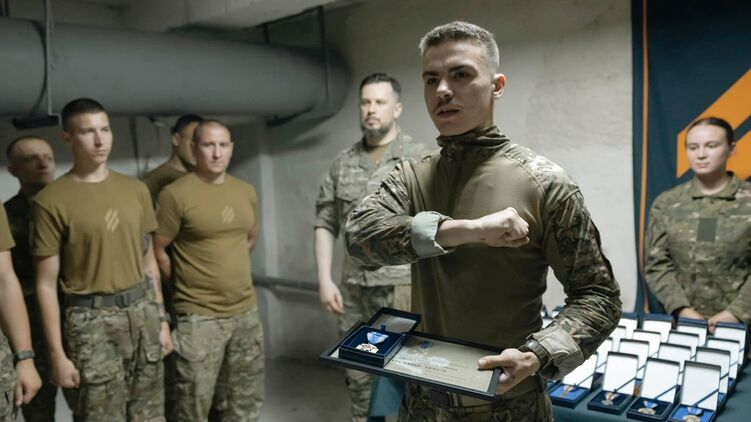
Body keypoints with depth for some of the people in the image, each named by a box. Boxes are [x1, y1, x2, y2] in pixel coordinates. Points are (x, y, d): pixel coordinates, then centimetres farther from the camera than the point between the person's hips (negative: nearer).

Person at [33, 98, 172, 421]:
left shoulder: (136, 189, 7)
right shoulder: (51, 201, -8)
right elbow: (46, 284, -7)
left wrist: (161, 318, 11)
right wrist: (57, 353, -9)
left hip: (143, 312, 5)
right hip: (92, 321, -4)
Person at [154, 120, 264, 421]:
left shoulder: (247, 192, 6)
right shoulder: (175, 194, -13)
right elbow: (157, 252, -9)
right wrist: (188, 286, 2)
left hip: (246, 312, 6)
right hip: (199, 317, -5)